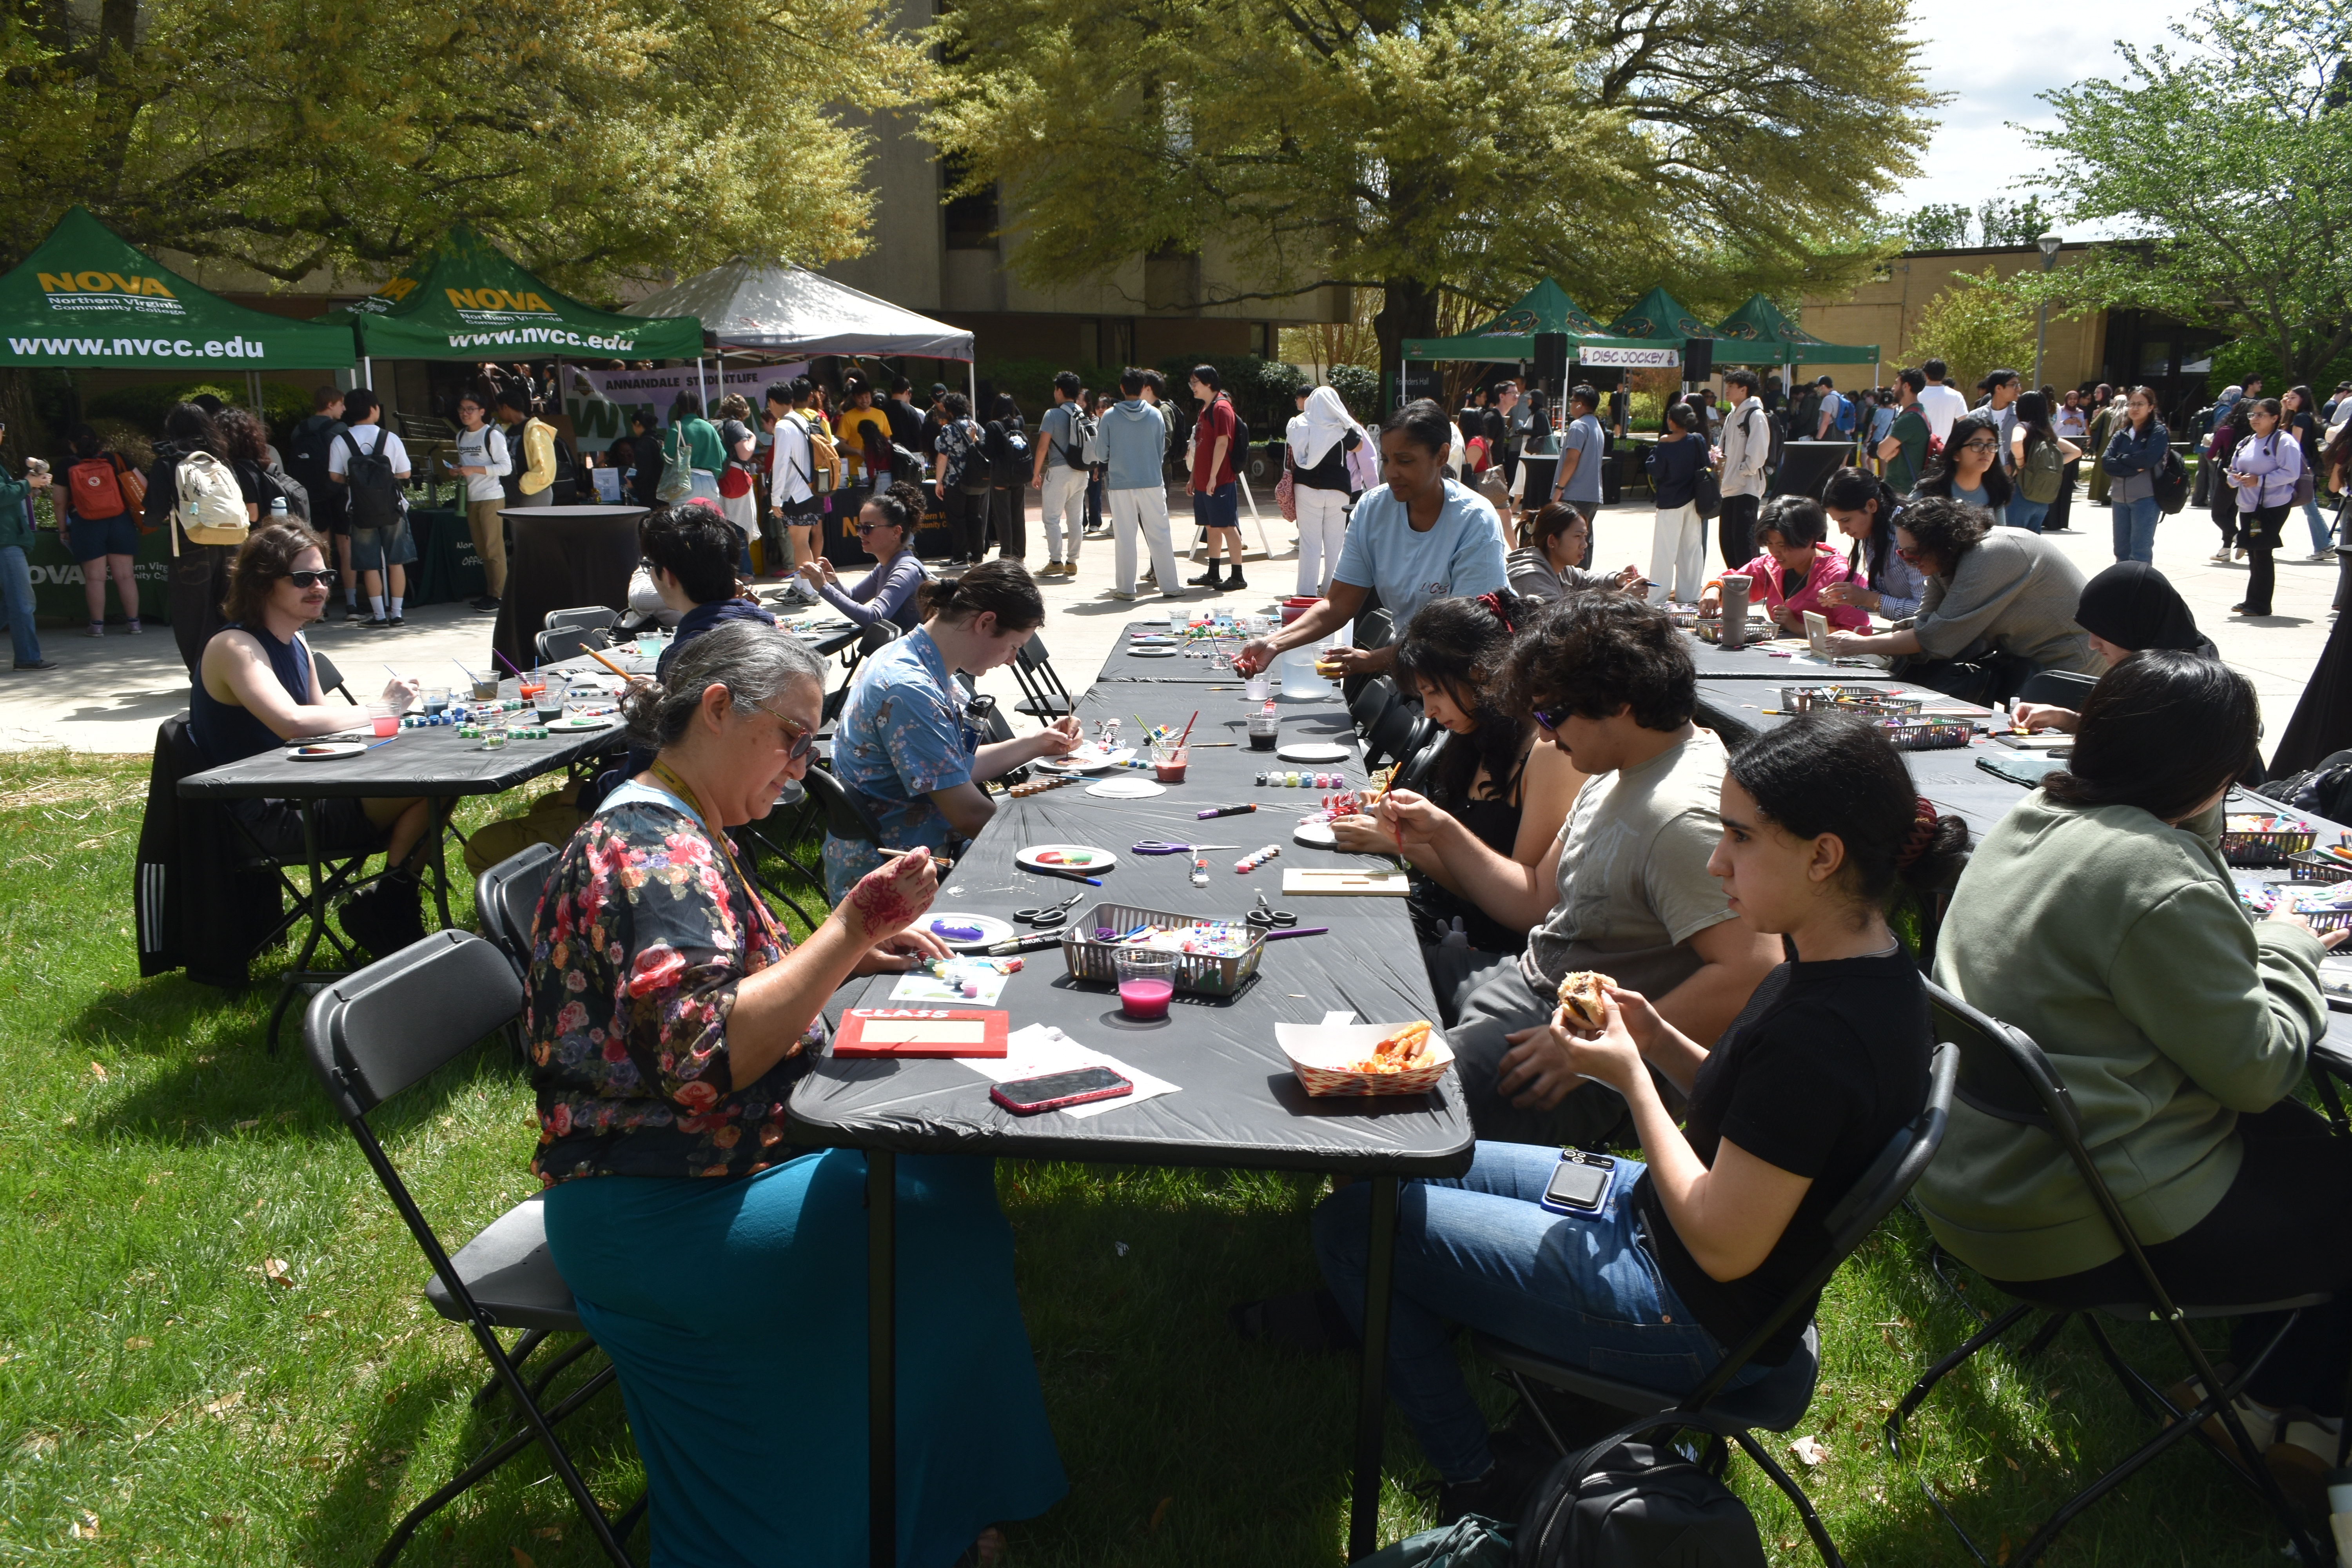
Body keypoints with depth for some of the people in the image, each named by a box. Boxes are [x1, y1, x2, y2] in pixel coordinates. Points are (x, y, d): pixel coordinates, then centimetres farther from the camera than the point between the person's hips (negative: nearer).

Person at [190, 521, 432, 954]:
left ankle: (390, 906, -2)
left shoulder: (296, 642, 14)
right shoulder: (235, 647, -14)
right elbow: (292, 723, -31)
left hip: (302, 796, 9)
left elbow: (321, 719, 16)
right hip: (267, 818, -9)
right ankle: (384, 912, -7)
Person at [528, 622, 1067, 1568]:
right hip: (650, 1221, -10)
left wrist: (849, 952, 8)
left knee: (944, 1158, 2)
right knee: (937, 1207, -11)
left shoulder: (676, 834, 13)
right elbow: (709, 1057, -30)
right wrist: (848, 929, -29)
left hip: (691, 1177, 10)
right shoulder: (655, 852, -20)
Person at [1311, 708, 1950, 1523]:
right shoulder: (1860, 962, -3)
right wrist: (1660, 1040, -4)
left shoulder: (1822, 1029, -33)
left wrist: (1631, 1077, -18)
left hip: (1695, 1317, -10)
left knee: (1354, 1218, -4)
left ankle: (1482, 1484, 10)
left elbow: (1723, 1246, -26)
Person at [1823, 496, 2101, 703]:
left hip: (2067, 664, -8)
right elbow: (1925, 625, -1)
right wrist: (1875, 636, -18)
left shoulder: (1992, 555, -26)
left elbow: (1938, 636, -27)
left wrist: (1864, 646, -23)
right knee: (1913, 667, -10)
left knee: (1946, 682, -24)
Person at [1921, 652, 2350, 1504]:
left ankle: (2263, 1397, 36)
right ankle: (2278, 1409, 32)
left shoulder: (2030, 820, 4)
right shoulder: (2161, 881, -25)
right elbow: (2258, 1065, -14)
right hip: (2071, 1232, -10)